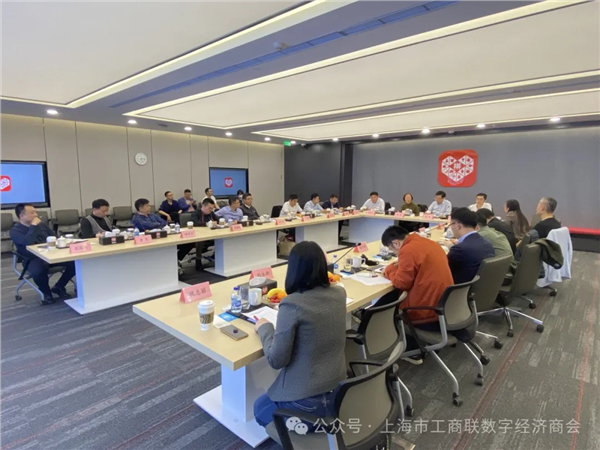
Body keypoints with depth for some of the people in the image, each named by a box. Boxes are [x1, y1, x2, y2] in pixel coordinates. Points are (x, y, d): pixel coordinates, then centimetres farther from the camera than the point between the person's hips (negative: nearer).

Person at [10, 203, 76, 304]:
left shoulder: (41, 224, 13)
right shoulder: (15, 231, -4)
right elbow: (28, 242, -25)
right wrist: (33, 226, -16)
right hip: (33, 260, -5)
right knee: (38, 271, -41)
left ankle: (59, 287, 4)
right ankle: (46, 293, -8)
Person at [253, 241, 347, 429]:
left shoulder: (292, 305, -24)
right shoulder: (339, 294, -5)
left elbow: (276, 360, -17)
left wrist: (264, 328, -2)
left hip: (306, 403, -7)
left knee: (260, 407, 25)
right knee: (269, 400, 32)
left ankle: (311, 425, 13)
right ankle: (323, 422, 20)